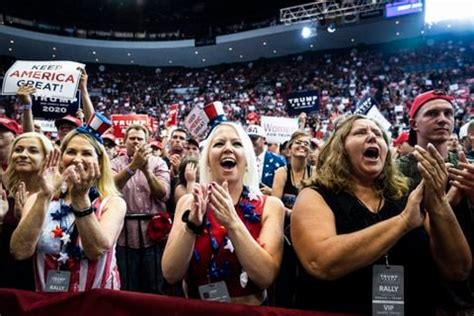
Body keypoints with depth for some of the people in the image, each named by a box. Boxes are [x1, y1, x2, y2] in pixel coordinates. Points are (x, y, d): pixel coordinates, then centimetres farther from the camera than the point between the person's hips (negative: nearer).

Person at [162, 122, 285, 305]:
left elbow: (266, 277, -15)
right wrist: (191, 224, -22)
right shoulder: (188, 203, -2)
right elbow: (171, 275, -9)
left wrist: (233, 222, -25)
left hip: (249, 310, -1)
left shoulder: (270, 206, -6)